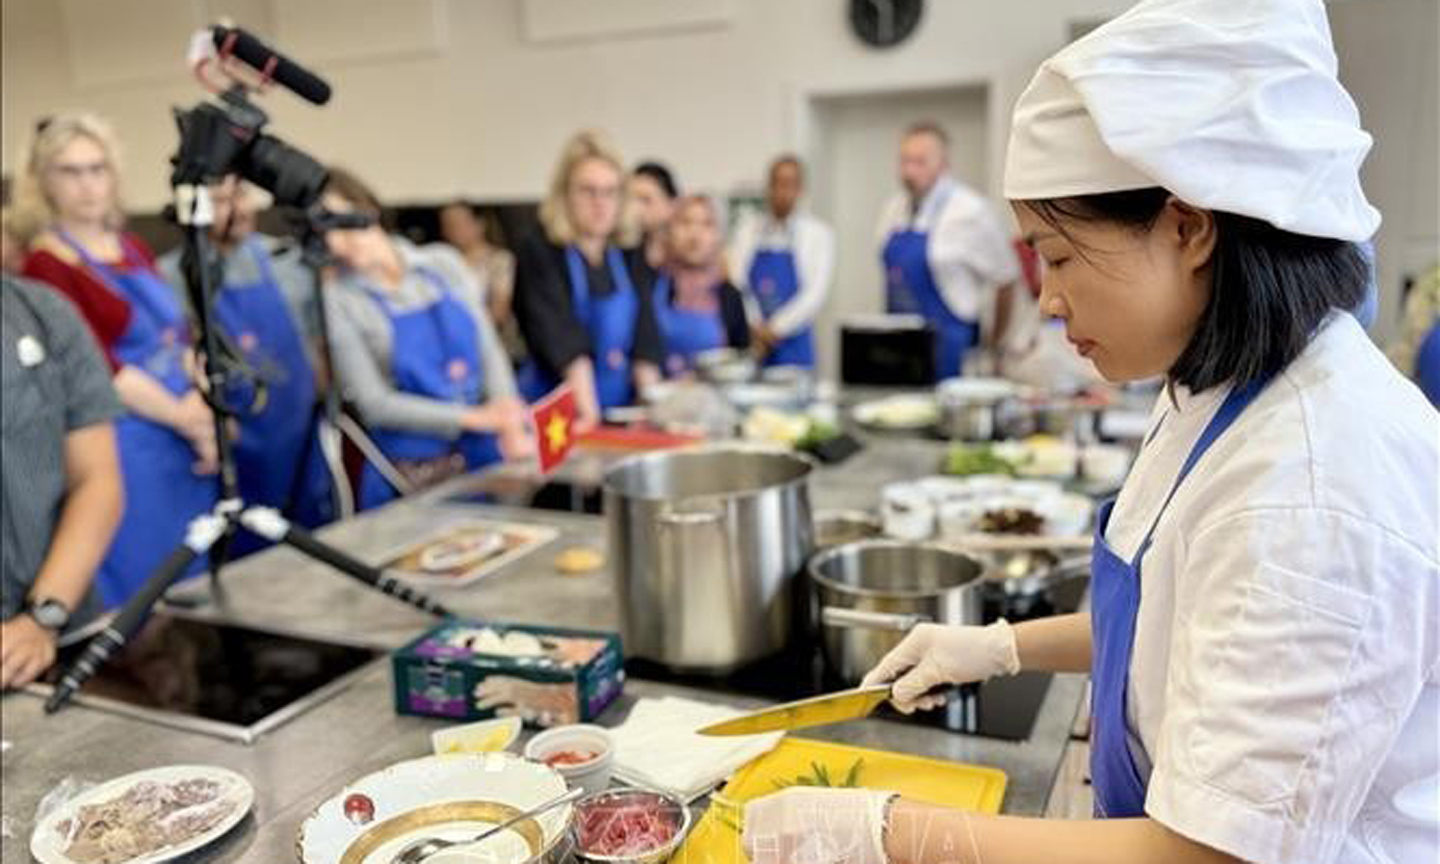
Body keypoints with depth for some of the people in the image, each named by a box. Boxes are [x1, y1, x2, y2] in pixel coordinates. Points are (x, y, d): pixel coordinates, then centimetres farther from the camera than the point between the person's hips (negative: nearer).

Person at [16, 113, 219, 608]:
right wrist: (187, 420, -12)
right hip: (123, 451, -7)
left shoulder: (134, 249, 12)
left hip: (183, 439, 7)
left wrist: (203, 409, -4)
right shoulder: (45, 268, -9)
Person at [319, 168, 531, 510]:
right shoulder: (339, 299, -7)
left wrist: (509, 423, -13)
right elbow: (374, 403, -10)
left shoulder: (444, 264, 3)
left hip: (488, 456, 3)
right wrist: (473, 418, -17)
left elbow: (490, 352, 3)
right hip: (410, 475, -3)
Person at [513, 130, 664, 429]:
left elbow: (645, 339, 2)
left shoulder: (628, 258, 9)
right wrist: (589, 413, -25)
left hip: (620, 413, 4)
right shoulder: (538, 253, -5)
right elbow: (564, 341, -16)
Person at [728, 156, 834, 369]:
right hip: (748, 344, 1)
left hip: (792, 347, -1)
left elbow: (816, 294, -6)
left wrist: (777, 327, -14)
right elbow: (734, 283, 0)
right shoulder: (747, 228, 7)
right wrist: (751, 329, -12)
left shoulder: (818, 233, 2)